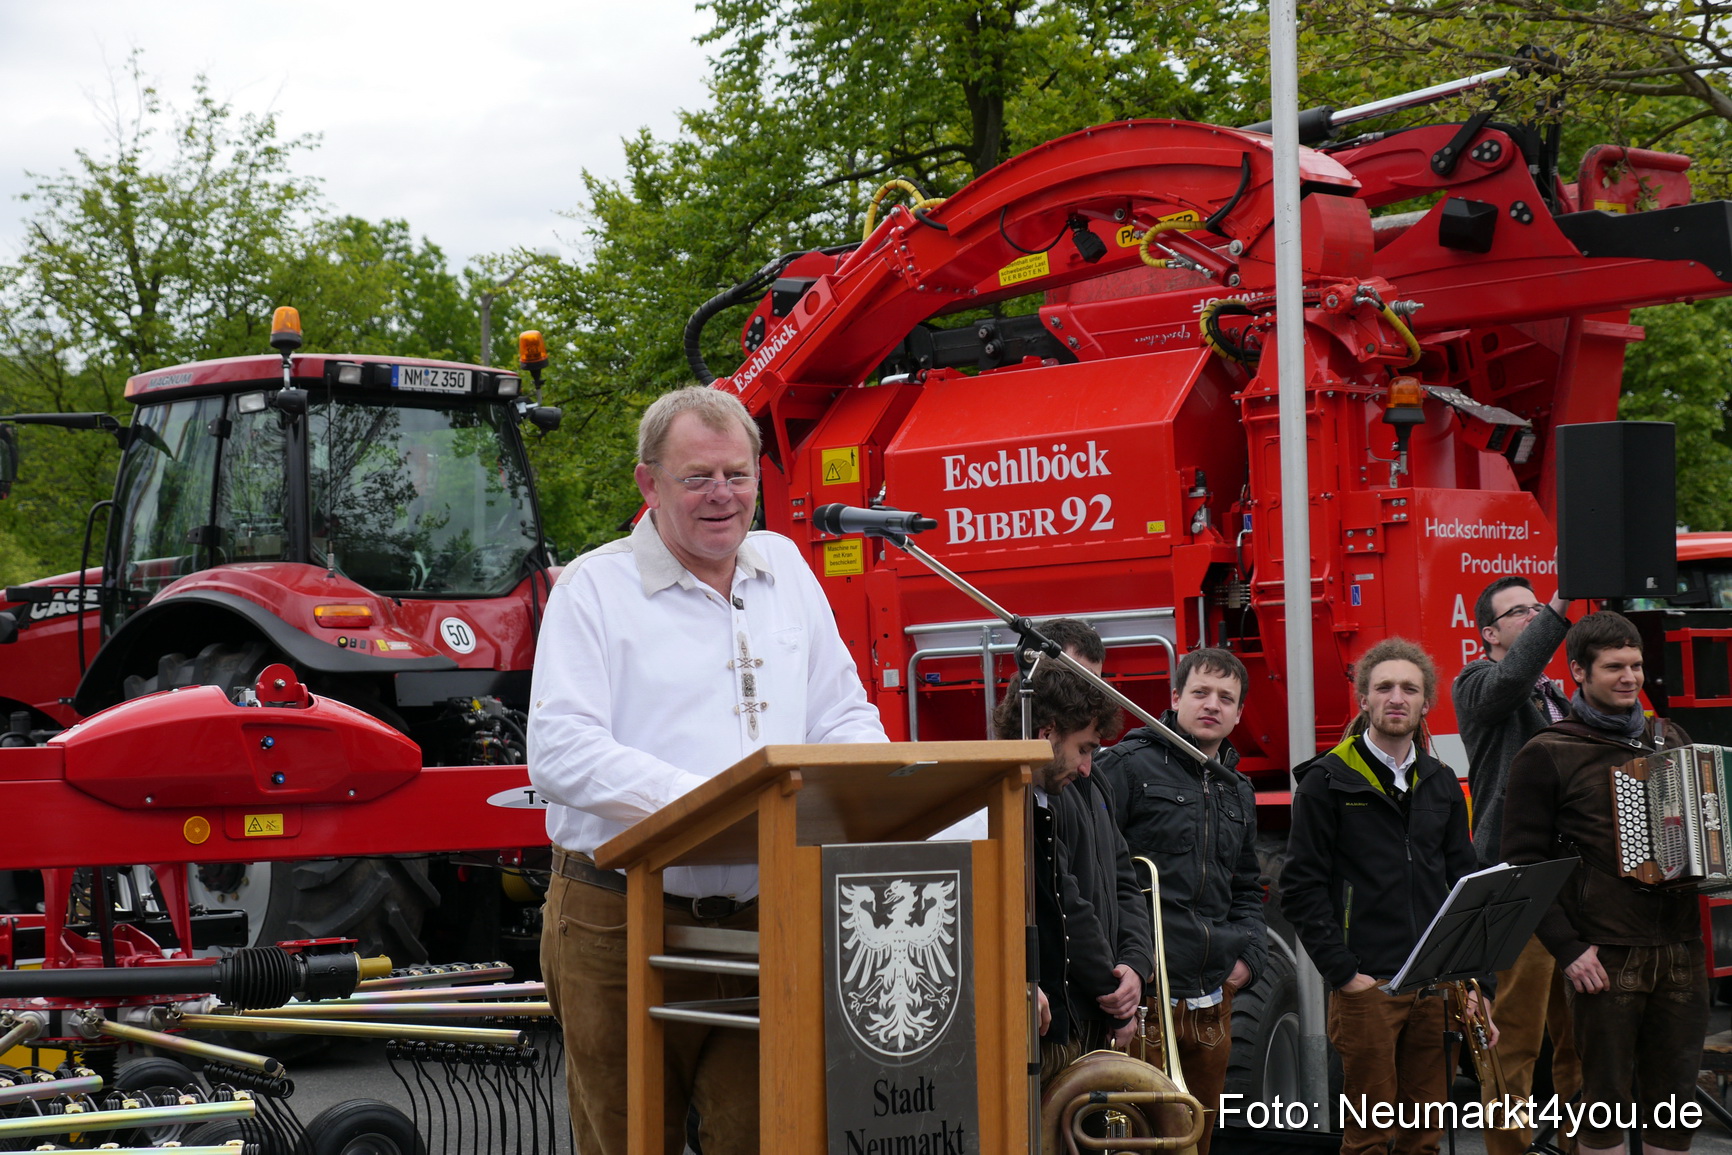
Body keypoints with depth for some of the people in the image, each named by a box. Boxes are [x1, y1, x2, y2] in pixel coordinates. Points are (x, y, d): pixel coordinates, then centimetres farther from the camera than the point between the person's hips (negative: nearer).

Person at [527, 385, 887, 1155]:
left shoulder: (784, 568, 16)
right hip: (624, 925, -4)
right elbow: (560, 753, -13)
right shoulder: (594, 587, -1)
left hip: (764, 924, 4)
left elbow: (842, 718, 20)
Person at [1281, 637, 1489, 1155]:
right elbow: (1301, 888, -6)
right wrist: (1343, 972, -12)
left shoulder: (1441, 783, 14)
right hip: (1367, 986, -5)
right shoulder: (1328, 781, -2)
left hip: (1436, 987, 5)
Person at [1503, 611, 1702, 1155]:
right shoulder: (1546, 756, -2)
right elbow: (1524, 863, -5)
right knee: (1608, 1102, 1)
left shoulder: (1671, 740, 15)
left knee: (1675, 1099, 8)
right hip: (1605, 958, -5)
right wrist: (1567, 949, -12)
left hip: (1681, 950, 5)